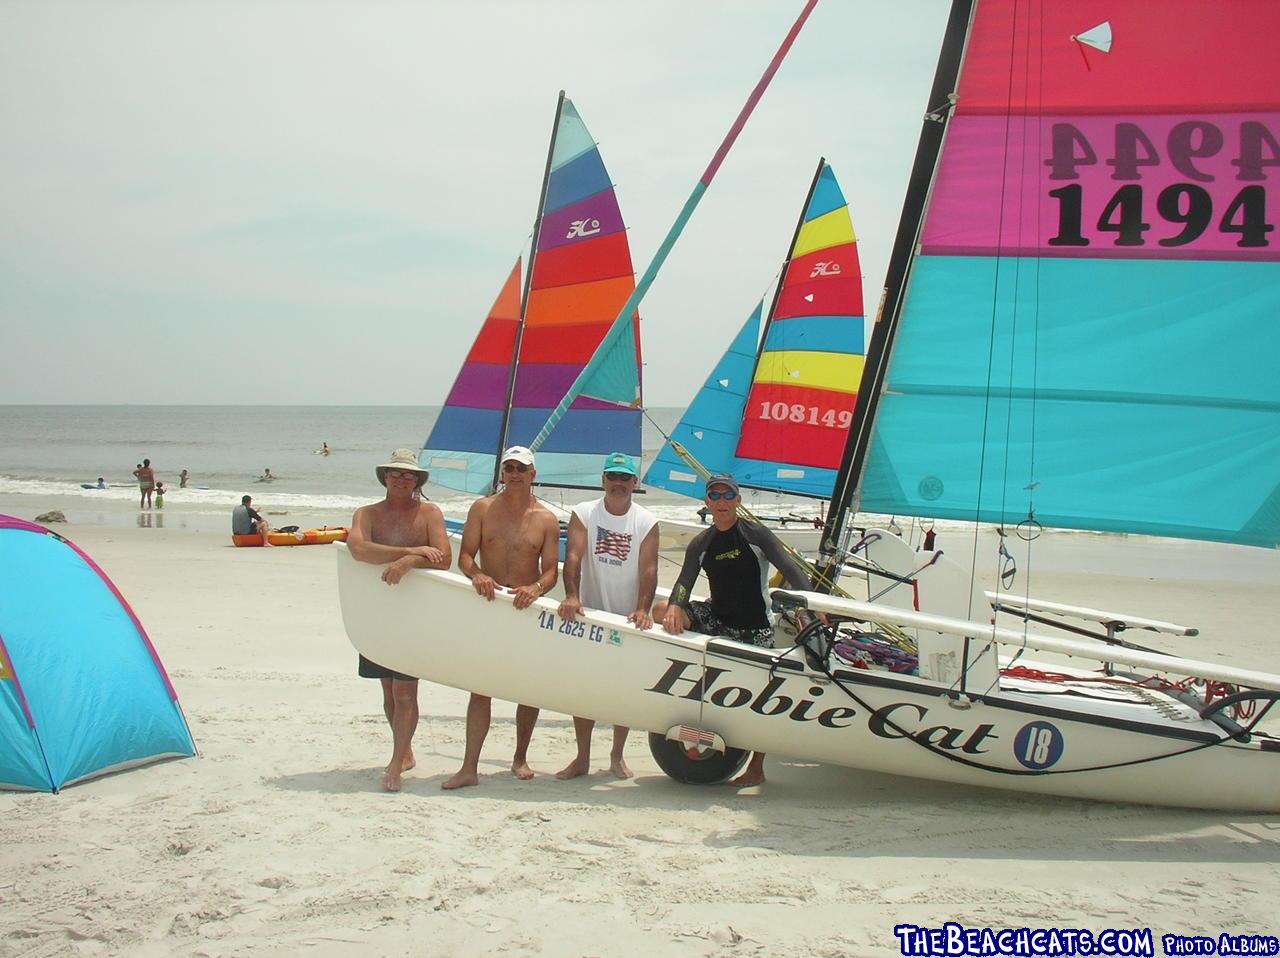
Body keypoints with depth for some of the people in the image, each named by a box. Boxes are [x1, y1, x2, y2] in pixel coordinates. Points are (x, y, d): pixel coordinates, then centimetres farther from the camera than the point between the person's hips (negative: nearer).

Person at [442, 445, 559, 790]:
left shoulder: (546, 519, 1)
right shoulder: (483, 509, 2)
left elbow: (551, 571, -3)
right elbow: (465, 555, -2)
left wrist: (535, 588, -24)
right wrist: (477, 575, -24)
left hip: (527, 609, 1)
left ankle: (520, 758, 25)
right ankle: (469, 768, -4)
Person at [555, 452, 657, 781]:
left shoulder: (647, 522, -2)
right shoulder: (583, 513, -2)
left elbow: (648, 569, -10)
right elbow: (573, 557, -14)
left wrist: (642, 609, -25)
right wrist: (572, 596, -30)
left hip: (627, 618, 0)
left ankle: (617, 756, 20)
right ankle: (582, 758, 11)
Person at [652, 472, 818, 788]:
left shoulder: (756, 534, -8)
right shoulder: (701, 543, 4)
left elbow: (790, 569, -16)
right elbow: (685, 581, -7)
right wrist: (675, 608, -30)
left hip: (755, 627, -3)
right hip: (717, 620, 4)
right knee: (662, 611, -14)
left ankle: (756, 769, 12)